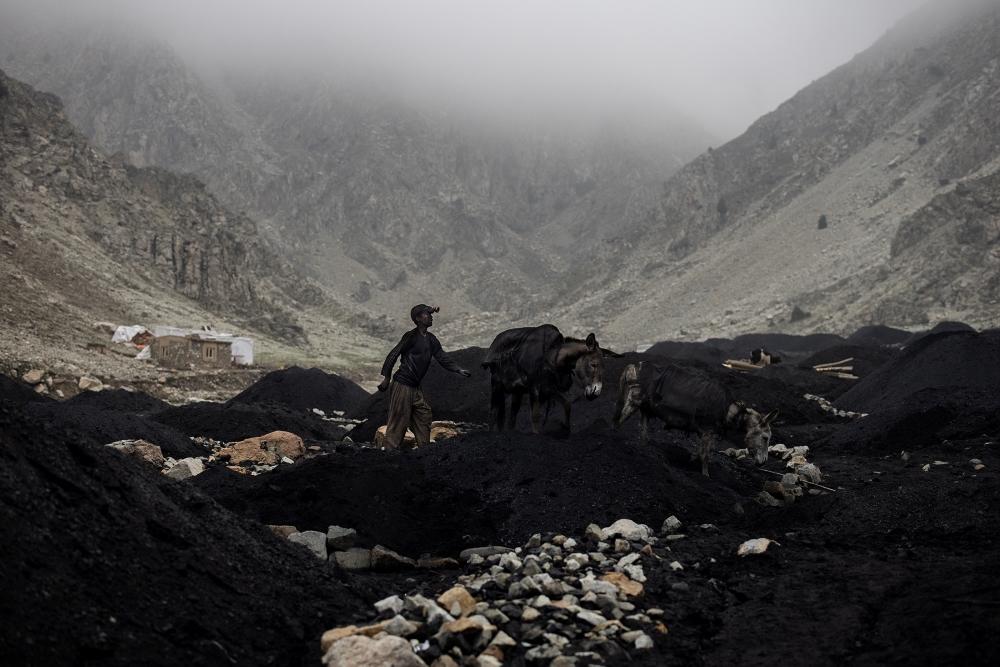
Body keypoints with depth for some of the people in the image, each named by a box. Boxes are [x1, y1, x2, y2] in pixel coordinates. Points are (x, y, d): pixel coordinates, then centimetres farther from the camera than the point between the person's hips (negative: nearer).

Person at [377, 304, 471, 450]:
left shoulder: (431, 340, 11)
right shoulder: (411, 336, -13)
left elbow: (443, 359, 11)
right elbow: (393, 355, -12)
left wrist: (459, 370, -3)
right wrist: (386, 378, -13)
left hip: (415, 387, 8)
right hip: (402, 385, -8)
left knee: (424, 415, 12)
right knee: (399, 420, -6)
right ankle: (391, 450, -1)